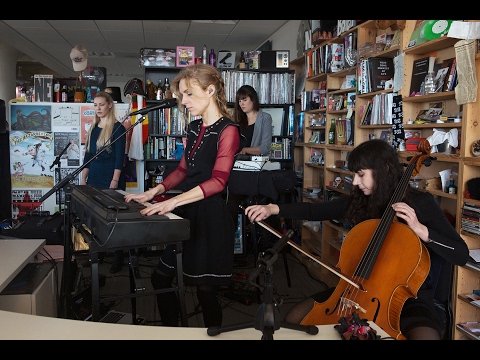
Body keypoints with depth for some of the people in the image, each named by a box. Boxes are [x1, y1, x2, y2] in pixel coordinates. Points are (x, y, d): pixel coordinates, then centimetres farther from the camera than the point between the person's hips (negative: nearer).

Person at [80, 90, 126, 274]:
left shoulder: (117, 128, -6)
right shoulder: (93, 129, 13)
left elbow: (119, 157, -12)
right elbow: (87, 156, 15)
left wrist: (115, 181, -18)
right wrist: (83, 180, 10)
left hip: (110, 180, -6)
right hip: (94, 180, 6)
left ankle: (118, 257, 6)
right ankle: (98, 252, 21)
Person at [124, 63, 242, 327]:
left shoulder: (227, 130, -12)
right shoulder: (194, 128, 13)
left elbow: (217, 181, -21)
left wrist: (174, 201, -28)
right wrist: (154, 192, 3)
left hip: (210, 216, -8)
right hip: (185, 214, 8)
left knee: (205, 290, 3)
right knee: (160, 278, 14)